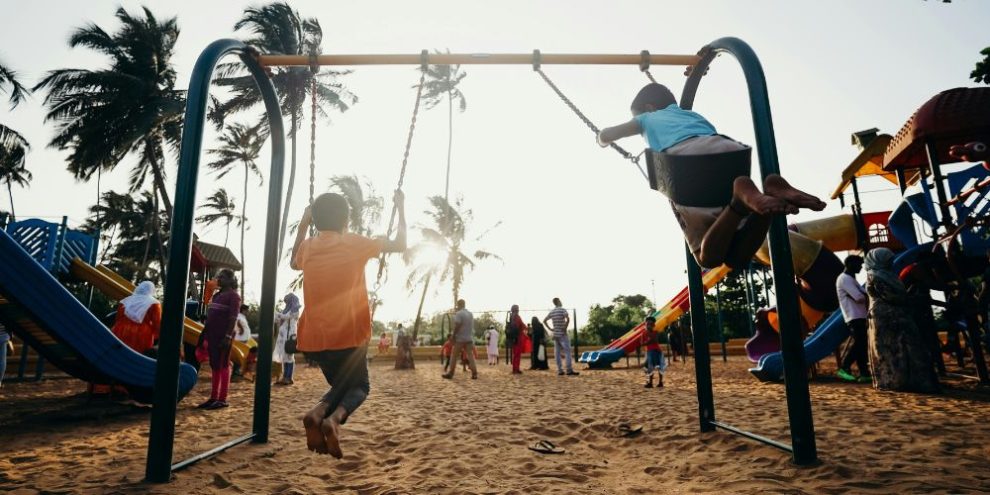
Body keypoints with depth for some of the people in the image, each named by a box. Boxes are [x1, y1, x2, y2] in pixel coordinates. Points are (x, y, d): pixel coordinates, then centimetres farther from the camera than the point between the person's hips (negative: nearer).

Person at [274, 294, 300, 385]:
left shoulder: (295, 310, -3)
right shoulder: (287, 309, 21)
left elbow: (285, 317, -15)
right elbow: (280, 321, 20)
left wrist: (274, 313, -7)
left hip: (289, 335, -8)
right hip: (283, 335, 8)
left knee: (288, 355, -8)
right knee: (283, 356, 5)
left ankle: (289, 378, -7)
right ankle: (284, 377, 8)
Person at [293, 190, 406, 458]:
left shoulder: (308, 246, 6)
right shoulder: (355, 243, -5)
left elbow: (294, 263, 31)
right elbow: (400, 245, 5)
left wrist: (302, 225, 30)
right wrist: (400, 208, 15)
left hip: (314, 337, 4)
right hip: (349, 335, -4)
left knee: (342, 384, 25)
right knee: (359, 386, 17)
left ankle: (317, 413, -9)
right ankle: (333, 418, -16)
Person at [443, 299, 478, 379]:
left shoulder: (459, 314, -11)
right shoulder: (471, 314, 12)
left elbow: (457, 326, -15)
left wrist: (453, 336, -10)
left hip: (460, 338, -6)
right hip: (469, 338, 6)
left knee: (454, 356, 3)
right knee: (470, 356, 5)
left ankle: (450, 373, 6)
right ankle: (474, 374, -2)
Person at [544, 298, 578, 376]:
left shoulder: (551, 312, 10)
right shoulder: (563, 310, -9)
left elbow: (544, 321, 16)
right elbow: (568, 319, -25)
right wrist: (565, 328, -16)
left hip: (555, 334, 6)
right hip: (562, 334, -6)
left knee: (557, 352, 6)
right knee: (567, 351, -6)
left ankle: (560, 370, 6)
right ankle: (569, 370, -12)